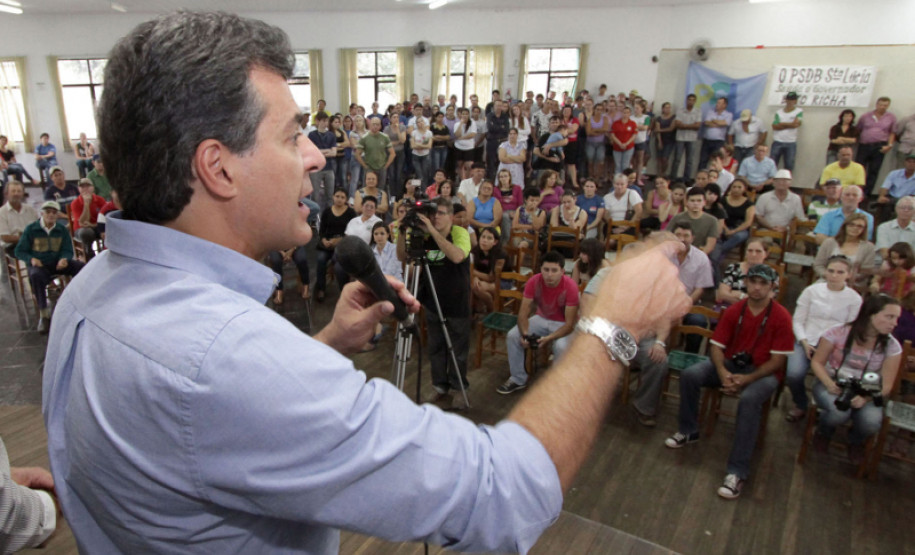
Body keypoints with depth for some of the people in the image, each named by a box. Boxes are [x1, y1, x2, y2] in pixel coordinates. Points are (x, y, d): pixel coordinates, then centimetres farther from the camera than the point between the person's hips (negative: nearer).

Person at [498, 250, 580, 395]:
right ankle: (518, 379, 2)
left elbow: (570, 323, -26)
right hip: (541, 318, 4)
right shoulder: (534, 282, -19)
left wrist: (549, 338, -38)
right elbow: (523, 313, -16)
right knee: (513, 335, -16)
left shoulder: (570, 287, -29)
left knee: (561, 346, -34)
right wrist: (525, 334, -35)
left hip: (563, 324, -4)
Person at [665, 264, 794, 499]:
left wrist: (747, 379, -22)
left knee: (749, 399, -36)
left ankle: (738, 472, -29)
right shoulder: (734, 311, 0)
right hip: (730, 364, 4)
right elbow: (716, 345, 0)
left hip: (762, 372, -4)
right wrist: (722, 372, -19)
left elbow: (777, 360, -11)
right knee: (689, 375, -19)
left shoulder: (781, 317, -10)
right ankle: (688, 431, 4)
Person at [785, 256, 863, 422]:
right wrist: (804, 342, -8)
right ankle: (800, 405, 8)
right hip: (807, 342, 0)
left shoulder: (854, 299, 4)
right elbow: (797, 320, 6)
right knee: (794, 374, -27)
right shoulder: (812, 291, 4)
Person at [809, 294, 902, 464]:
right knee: (839, 411, -35)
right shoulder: (838, 333, -13)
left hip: (865, 393, 2)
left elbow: (886, 385, -6)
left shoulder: (891, 346, -7)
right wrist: (829, 384, -23)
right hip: (832, 385, -2)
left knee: (871, 422, -30)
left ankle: (856, 441, 12)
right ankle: (824, 432, 6)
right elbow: (817, 362, -5)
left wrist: (865, 398, -26)